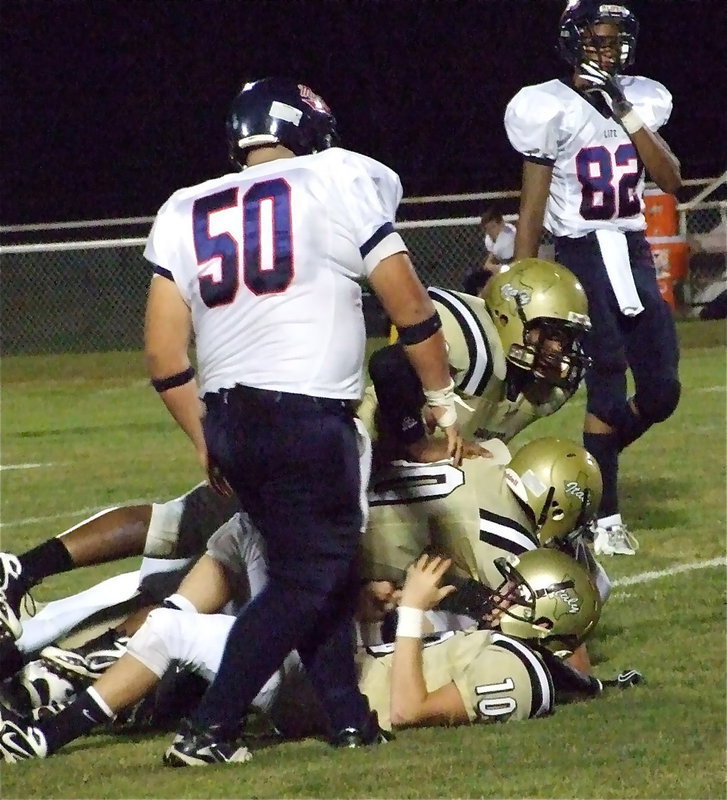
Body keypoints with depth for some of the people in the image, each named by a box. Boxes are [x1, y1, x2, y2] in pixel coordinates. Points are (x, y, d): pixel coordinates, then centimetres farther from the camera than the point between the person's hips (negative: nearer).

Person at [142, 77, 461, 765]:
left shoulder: (186, 215, 12)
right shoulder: (336, 186, 0)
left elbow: (164, 354, 9)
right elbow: (410, 307, 2)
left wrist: (206, 442, 19)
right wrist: (442, 400, 14)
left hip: (229, 420, 6)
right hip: (308, 417, -6)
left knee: (324, 566, 18)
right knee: (309, 577, 1)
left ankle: (349, 716, 17)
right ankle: (207, 730, -5)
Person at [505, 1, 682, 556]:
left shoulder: (640, 100, 7)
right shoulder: (552, 109, -7)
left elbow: (671, 181, -3)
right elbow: (532, 209, -3)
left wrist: (627, 115, -11)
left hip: (634, 255, 5)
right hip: (583, 259, -5)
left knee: (661, 391, 2)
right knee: (607, 390, -8)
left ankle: (595, 462, 28)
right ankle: (605, 519, 0)